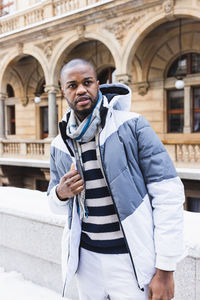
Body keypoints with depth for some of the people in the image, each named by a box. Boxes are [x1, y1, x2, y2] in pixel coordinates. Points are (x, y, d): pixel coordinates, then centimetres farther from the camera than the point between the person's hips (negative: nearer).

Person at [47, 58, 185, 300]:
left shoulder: (131, 125, -11)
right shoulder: (59, 145, 4)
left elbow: (168, 193, -14)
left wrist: (165, 269, -15)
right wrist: (60, 194, -9)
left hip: (132, 261, -4)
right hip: (86, 259, 5)